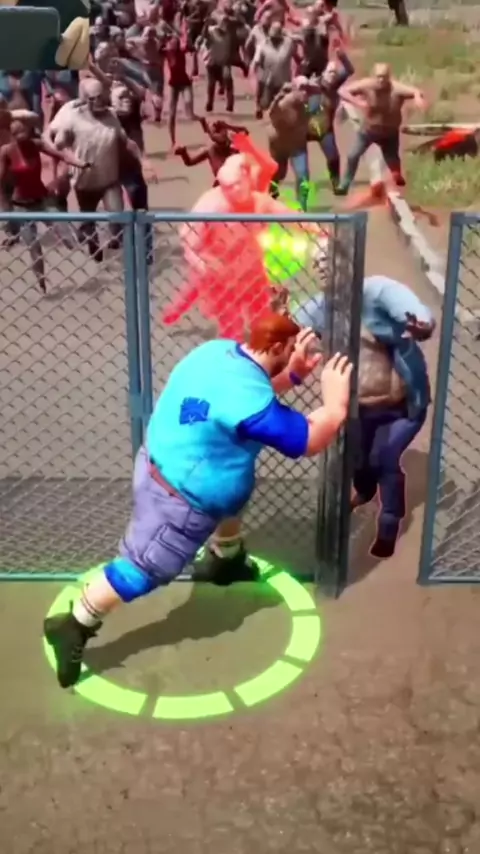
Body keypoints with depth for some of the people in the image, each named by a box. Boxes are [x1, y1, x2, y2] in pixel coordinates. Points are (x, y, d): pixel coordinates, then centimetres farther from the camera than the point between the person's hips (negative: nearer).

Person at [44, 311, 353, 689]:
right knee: (143, 567, 1)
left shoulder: (222, 350, -4)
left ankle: (226, 560, 54)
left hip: (165, 464, 10)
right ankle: (74, 627, 13)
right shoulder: (248, 396, -31)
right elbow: (309, 441, -24)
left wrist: (293, 374, 4)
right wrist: (336, 404, -11)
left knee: (234, 494, 33)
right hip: (178, 496, -10)